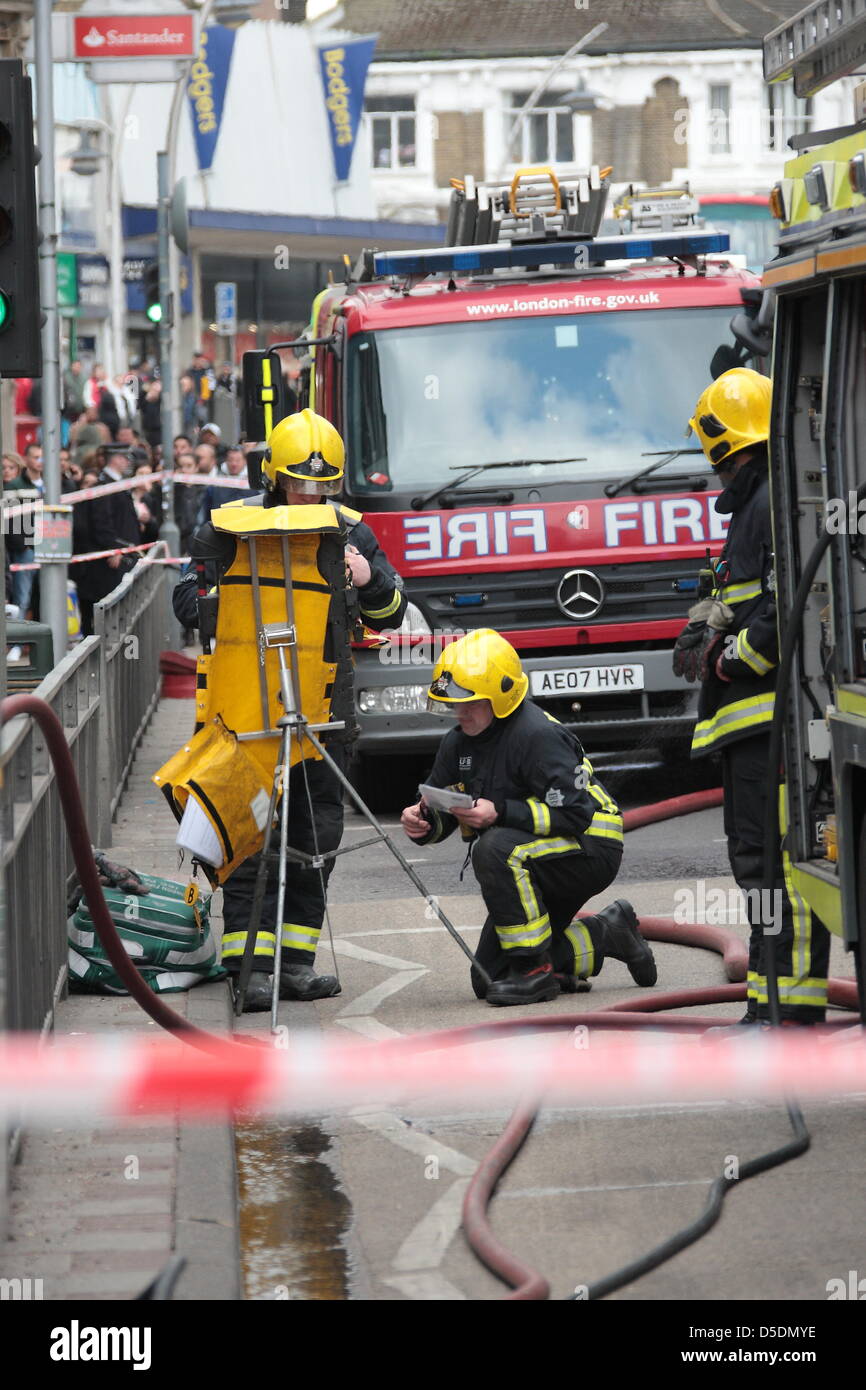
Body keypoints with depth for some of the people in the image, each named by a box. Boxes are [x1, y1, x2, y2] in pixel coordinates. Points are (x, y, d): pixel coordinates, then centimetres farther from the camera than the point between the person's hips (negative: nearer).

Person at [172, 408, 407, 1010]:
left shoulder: (349, 530, 6)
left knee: (317, 835, 6)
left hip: (325, 710, 4)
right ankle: (251, 966, -7)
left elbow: (391, 614, 7)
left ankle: (295, 964, 12)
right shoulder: (233, 527, -3)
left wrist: (369, 580, -14)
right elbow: (189, 601, -1)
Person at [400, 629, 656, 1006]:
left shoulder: (539, 736, -22)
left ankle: (536, 973, -25)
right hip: (536, 859, 9)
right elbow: (442, 814, 8)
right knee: (487, 980, 4)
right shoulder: (459, 743, 3)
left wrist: (500, 812, -35)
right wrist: (422, 821, -17)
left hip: (590, 853, -9)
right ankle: (608, 934, 20)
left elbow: (574, 815, -28)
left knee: (495, 849, -36)